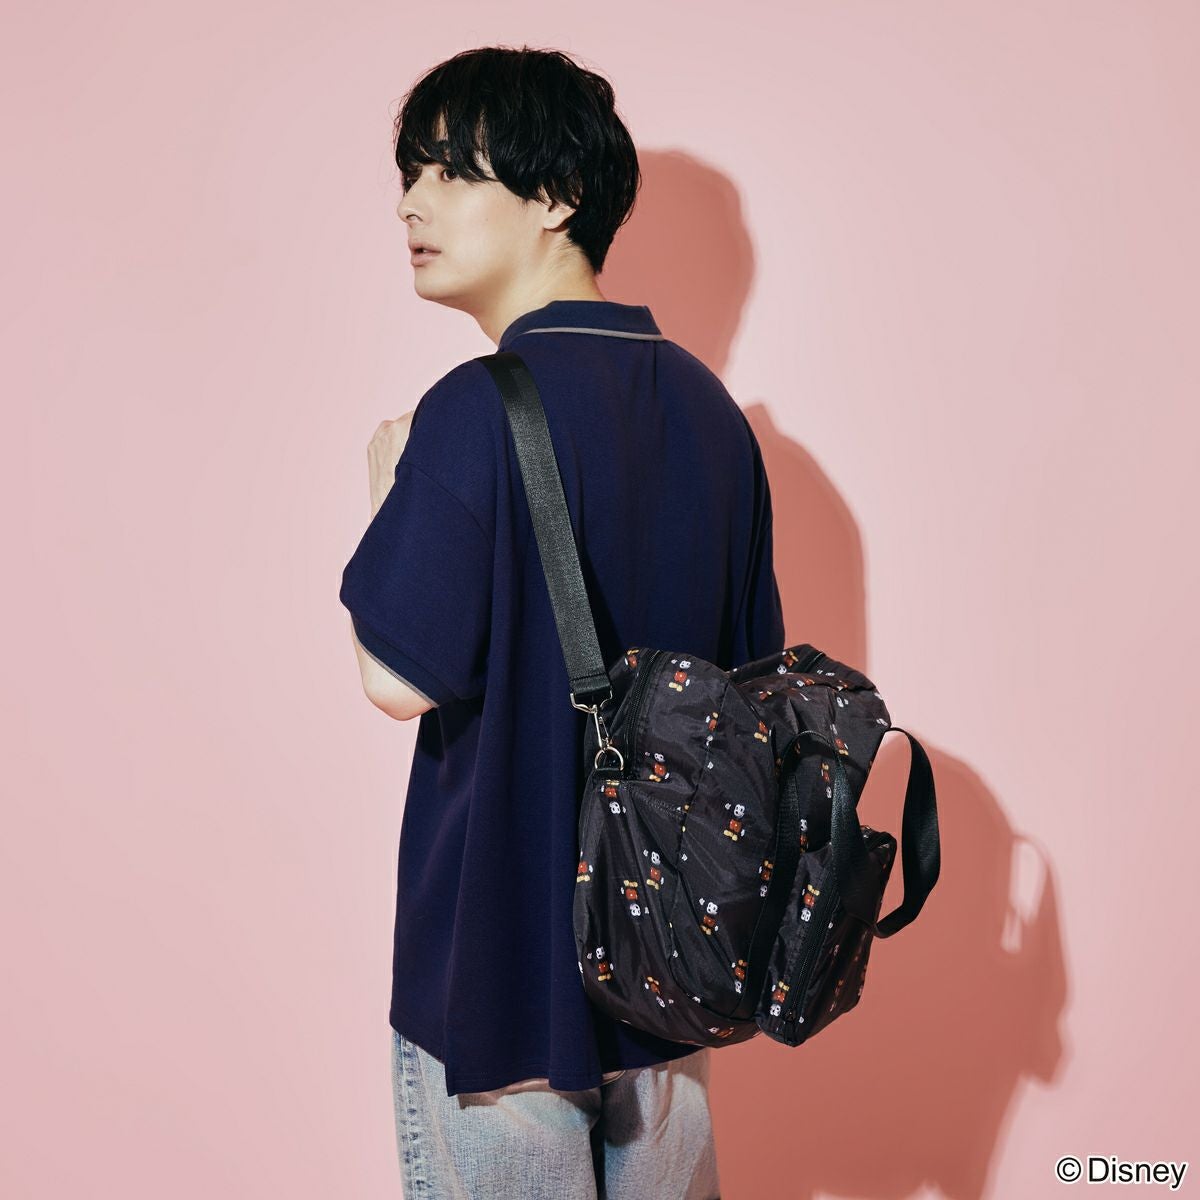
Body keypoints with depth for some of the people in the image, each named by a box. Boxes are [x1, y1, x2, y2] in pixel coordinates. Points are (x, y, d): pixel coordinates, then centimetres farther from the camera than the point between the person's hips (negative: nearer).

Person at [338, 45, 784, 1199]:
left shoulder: (480, 409, -19)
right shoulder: (707, 404, 4)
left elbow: (399, 677, -20)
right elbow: (751, 662, 10)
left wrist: (388, 490, -5)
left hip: (502, 946, -7)